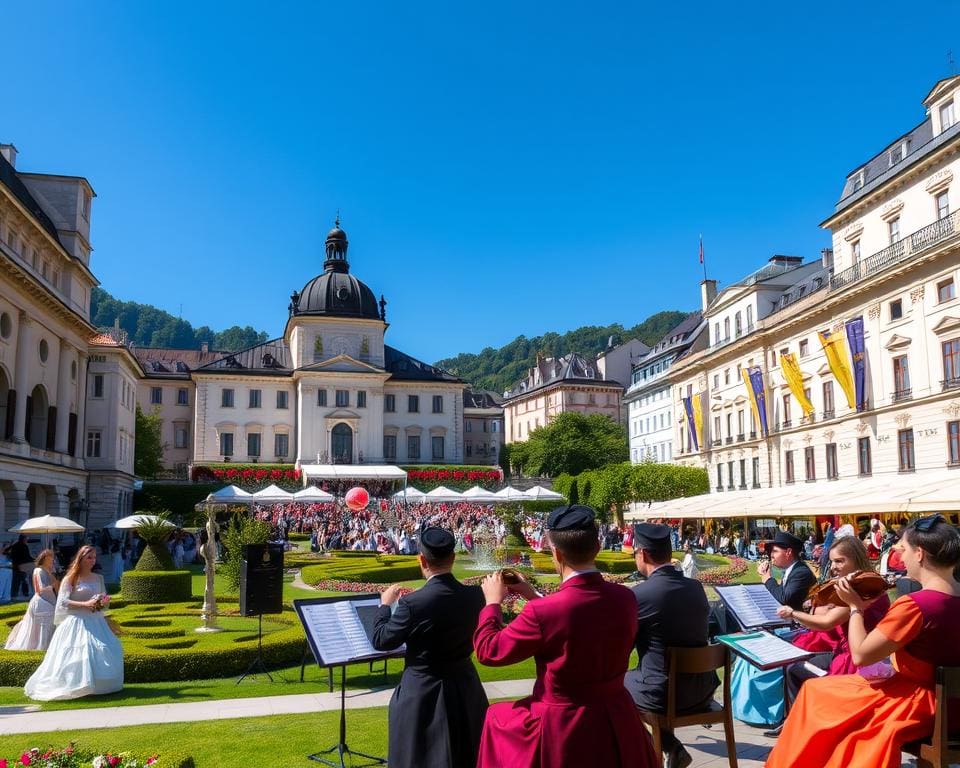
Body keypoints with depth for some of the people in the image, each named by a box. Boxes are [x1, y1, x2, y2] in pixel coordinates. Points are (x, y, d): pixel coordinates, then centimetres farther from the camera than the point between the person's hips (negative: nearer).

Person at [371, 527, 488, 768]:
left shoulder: (414, 603, -24)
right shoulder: (474, 595, -11)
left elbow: (381, 641, -12)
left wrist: (385, 605, 4)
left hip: (423, 695, -4)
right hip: (465, 691, 5)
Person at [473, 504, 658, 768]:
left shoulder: (542, 611, -25)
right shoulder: (625, 598, -10)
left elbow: (489, 651, -9)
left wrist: (493, 601, 6)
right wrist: (534, 596, 14)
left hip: (561, 731, -3)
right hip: (618, 725, 4)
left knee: (497, 717, 23)